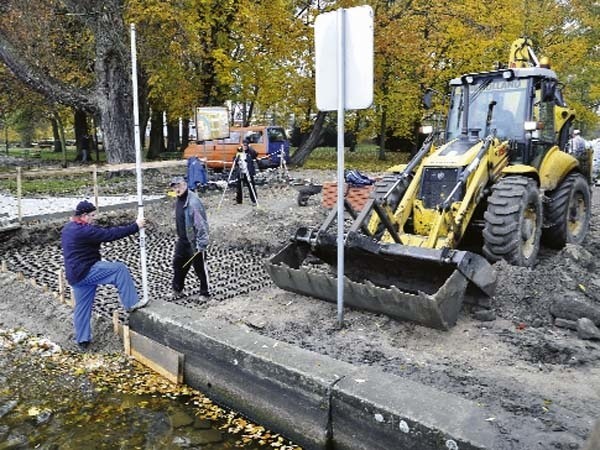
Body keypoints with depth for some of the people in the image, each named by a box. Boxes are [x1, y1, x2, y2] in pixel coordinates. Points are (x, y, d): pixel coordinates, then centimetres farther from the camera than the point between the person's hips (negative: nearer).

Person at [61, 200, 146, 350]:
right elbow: (110, 234, -22)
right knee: (120, 269, -12)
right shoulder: (84, 230, -20)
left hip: (76, 274, 10)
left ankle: (82, 339, 24)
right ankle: (131, 303, -7)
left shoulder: (69, 228, 14)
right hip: (86, 271, -10)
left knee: (82, 307, 16)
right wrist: (135, 226, -19)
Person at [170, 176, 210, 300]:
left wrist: (201, 243, -23)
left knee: (200, 267, 5)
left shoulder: (193, 202, -25)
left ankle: (205, 293, 21)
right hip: (182, 240, 9)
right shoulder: (179, 200, 5)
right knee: (178, 264, 18)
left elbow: (201, 223, -25)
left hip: (195, 242, -9)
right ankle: (177, 290, 35)